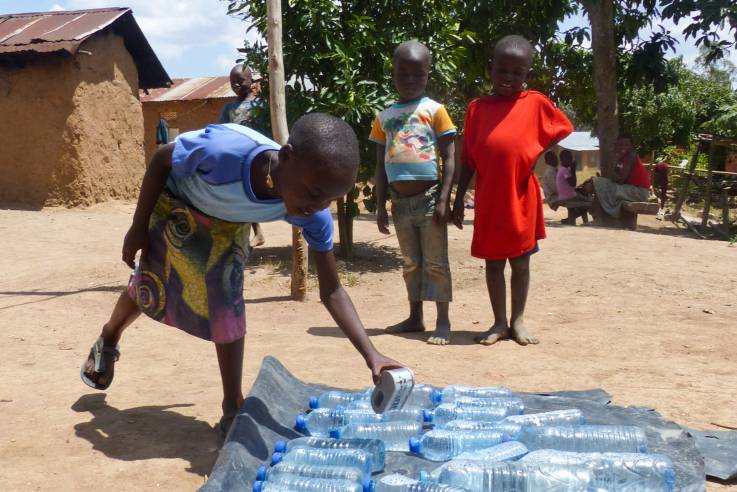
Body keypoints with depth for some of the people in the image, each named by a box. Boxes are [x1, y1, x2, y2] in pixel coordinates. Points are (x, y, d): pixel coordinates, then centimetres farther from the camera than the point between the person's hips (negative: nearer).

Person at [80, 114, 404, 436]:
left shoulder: (312, 214, -33)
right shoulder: (222, 148, -45)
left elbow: (331, 292, -25)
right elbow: (161, 160, -23)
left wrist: (371, 354, -38)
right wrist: (138, 227, -15)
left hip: (228, 223, 2)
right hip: (174, 204, -2)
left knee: (227, 300, -9)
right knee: (151, 289, 9)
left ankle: (233, 409, 5)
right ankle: (107, 342, 43)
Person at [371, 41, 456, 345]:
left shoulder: (434, 110, -4)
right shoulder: (384, 117, 8)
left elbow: (448, 158, -7)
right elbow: (381, 165, 11)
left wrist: (443, 200, -14)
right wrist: (381, 206, 7)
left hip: (428, 198, -5)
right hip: (400, 202, 5)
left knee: (435, 263, 1)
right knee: (411, 263, 14)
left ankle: (443, 321, 8)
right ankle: (415, 318, 25)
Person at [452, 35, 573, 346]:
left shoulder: (536, 103, -1)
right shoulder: (477, 107, 3)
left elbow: (563, 134, 7)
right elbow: (468, 160, 6)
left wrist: (539, 160, -6)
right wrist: (458, 199, 4)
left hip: (522, 199, -1)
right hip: (487, 201, 1)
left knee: (521, 261, 10)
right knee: (493, 262, 9)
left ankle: (517, 320, 23)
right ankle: (499, 322, 21)